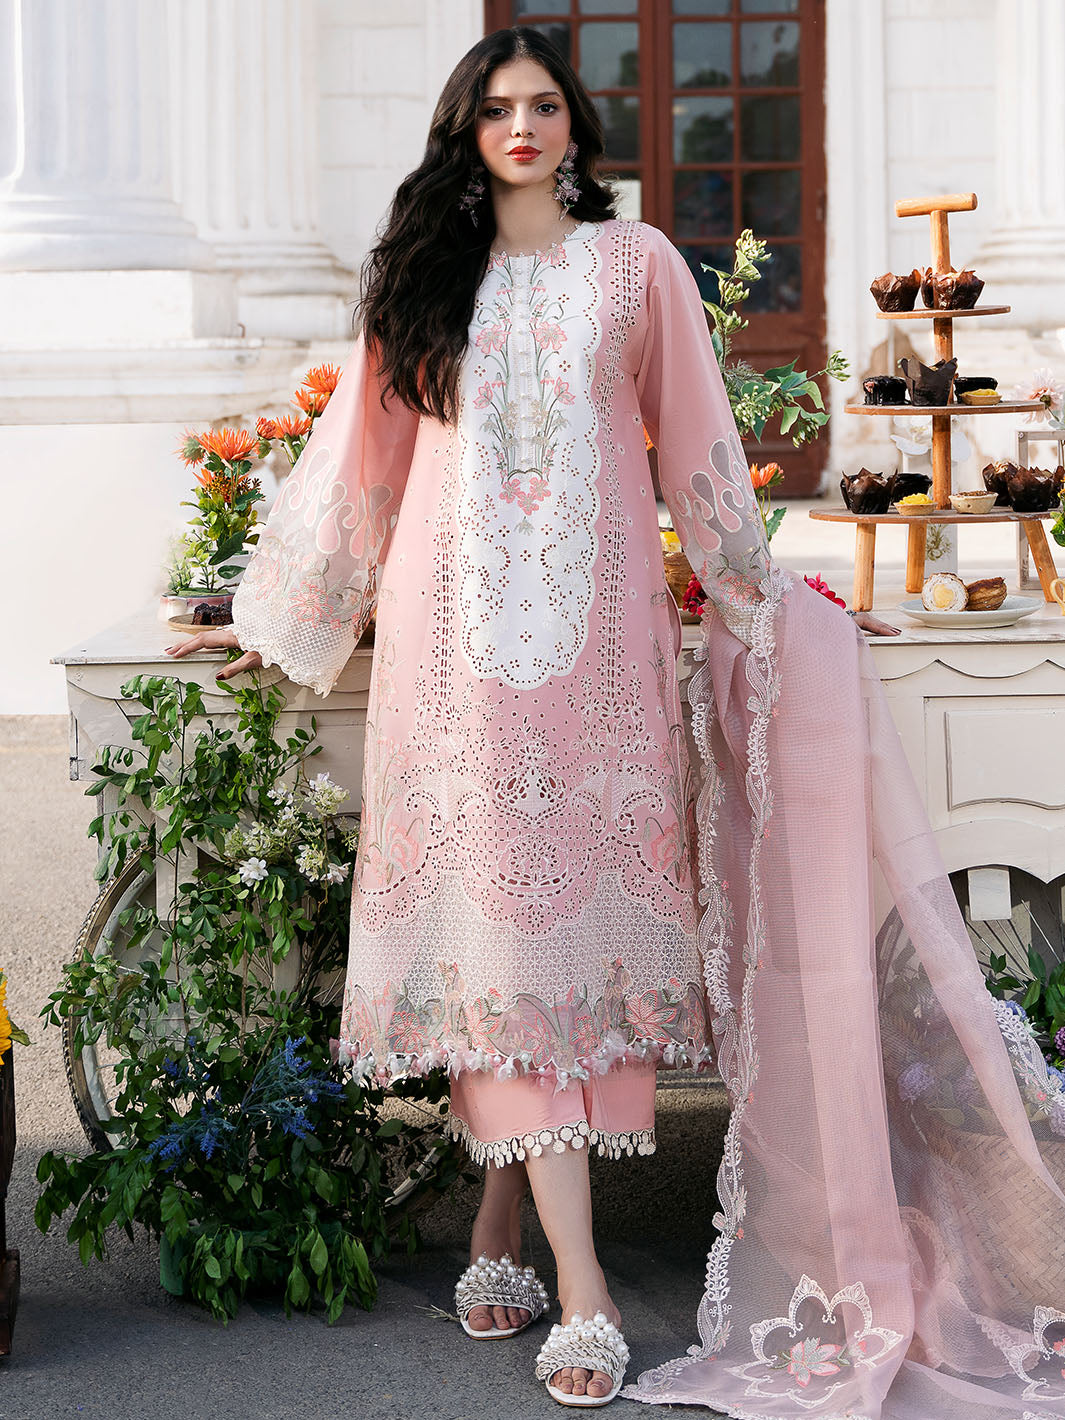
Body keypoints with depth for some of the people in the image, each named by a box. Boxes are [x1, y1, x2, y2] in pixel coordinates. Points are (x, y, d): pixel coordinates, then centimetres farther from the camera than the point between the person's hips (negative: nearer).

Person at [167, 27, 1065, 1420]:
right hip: (458, 624, 0)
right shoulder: (425, 275, 13)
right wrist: (279, 616, 19)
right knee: (490, 898, -8)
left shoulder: (635, 262, 10)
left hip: (596, 624, 0)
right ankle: (578, 1281, -10)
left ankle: (504, 1210, 8)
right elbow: (361, 454, 17)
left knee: (571, 894, -5)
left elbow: (698, 446, 13)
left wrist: (773, 598, 15)